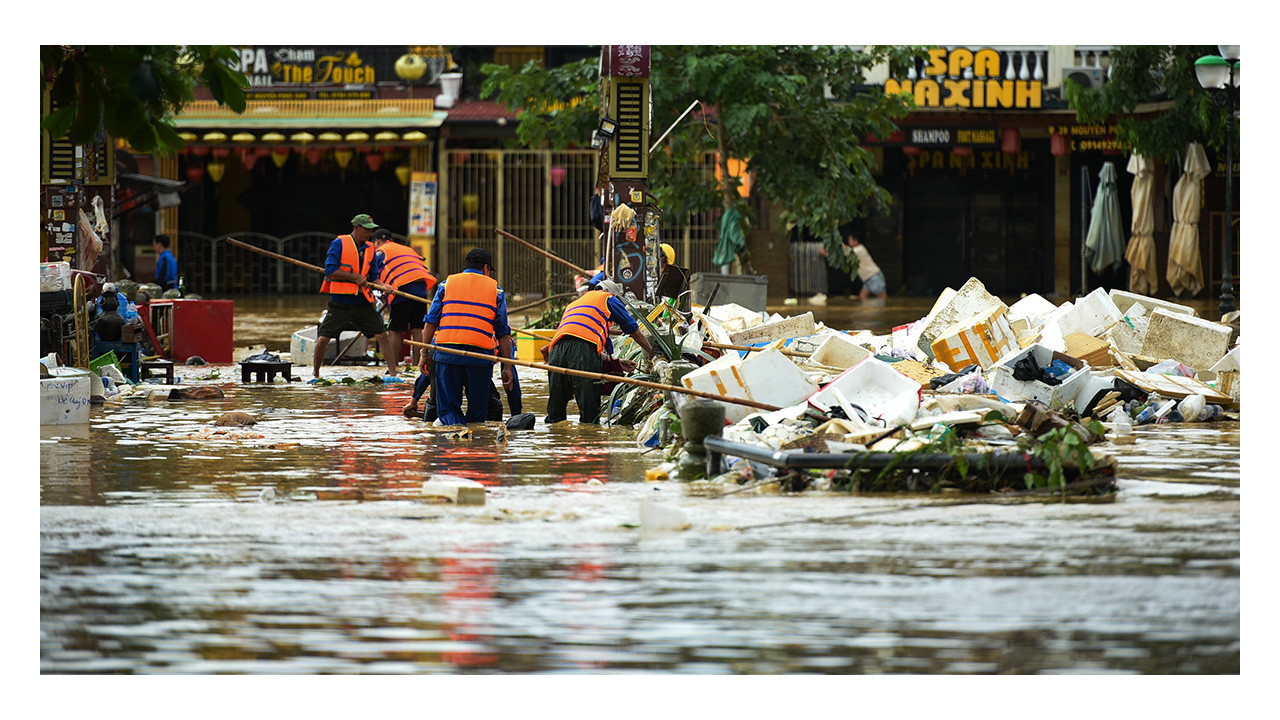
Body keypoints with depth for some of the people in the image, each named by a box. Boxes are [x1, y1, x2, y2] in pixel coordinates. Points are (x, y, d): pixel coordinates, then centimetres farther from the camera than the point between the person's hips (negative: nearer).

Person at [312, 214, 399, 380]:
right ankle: (315, 374, 12)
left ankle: (393, 374, 1)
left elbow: (375, 276, 11)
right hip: (340, 303, -4)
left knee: (382, 336, -4)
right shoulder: (339, 244, -6)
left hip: (362, 303, 4)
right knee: (323, 339, -7)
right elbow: (330, 270, -15)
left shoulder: (370, 249, 10)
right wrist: (355, 277, -16)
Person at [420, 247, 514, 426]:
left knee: (448, 407, 3)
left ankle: (452, 422, -23)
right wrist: (507, 367, 13)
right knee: (477, 413, 6)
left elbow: (430, 323, 8)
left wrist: (425, 356, 11)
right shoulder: (495, 289, 13)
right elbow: (503, 333, 11)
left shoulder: (446, 284, 14)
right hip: (480, 353, -1)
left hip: (446, 351, 1)